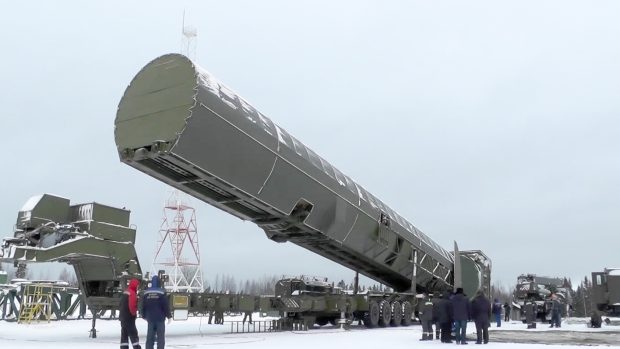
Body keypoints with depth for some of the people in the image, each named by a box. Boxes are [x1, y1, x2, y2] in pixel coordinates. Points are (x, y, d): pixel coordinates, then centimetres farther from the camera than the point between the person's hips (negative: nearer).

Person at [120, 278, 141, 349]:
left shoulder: (125, 292, 16)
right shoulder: (132, 293, -15)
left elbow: (120, 305, 20)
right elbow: (132, 306, -22)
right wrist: (134, 313, -7)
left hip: (123, 316, 9)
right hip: (129, 317, -9)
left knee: (124, 334, 10)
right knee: (133, 334, -6)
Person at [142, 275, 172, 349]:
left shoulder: (146, 293, 2)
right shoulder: (162, 292, -11)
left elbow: (143, 306, 9)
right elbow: (166, 306, -10)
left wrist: (144, 316, 22)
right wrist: (169, 316, 0)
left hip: (150, 318, 4)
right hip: (160, 318, -4)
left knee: (150, 337, 9)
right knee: (160, 337, 2)